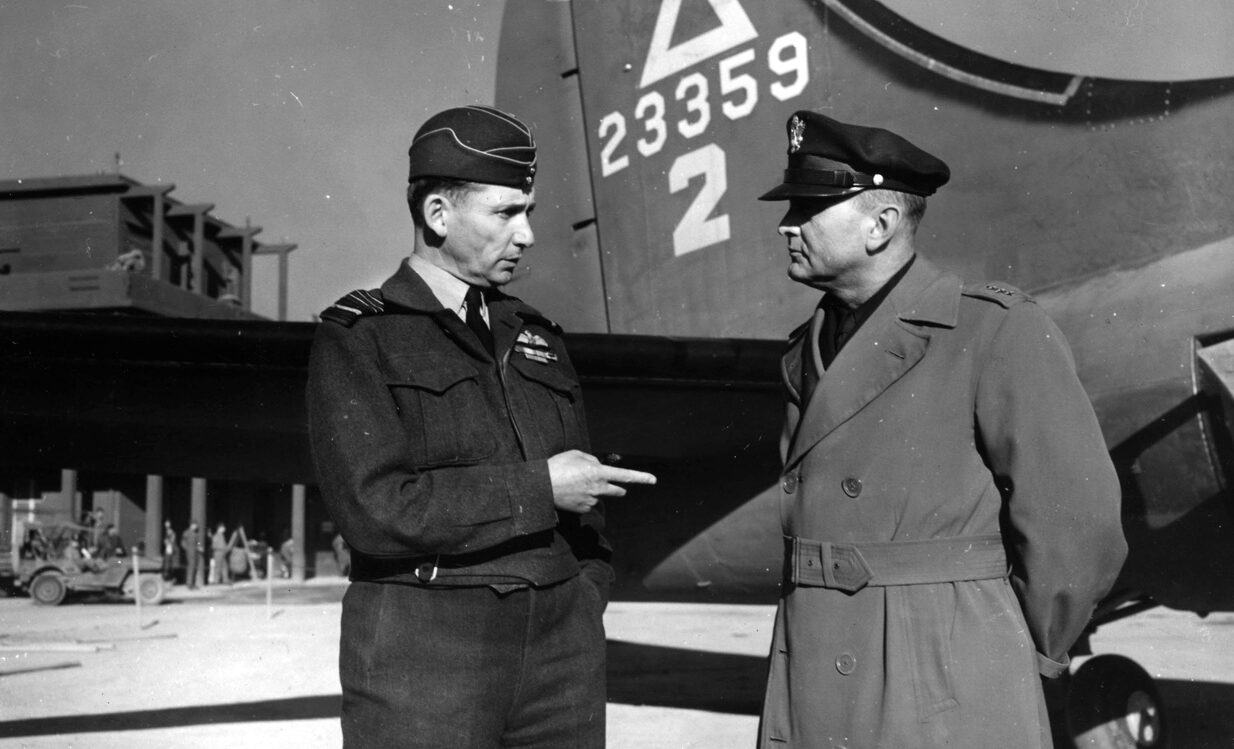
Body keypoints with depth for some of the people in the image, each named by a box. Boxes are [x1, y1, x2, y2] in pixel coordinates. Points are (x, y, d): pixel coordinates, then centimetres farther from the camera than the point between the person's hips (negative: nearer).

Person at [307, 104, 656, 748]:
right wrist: (536, 488, -12)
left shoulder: (538, 338, 14)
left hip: (562, 647, 5)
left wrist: (581, 610, 3)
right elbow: (375, 509, -15)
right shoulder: (355, 340, -2)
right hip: (422, 649, -4)